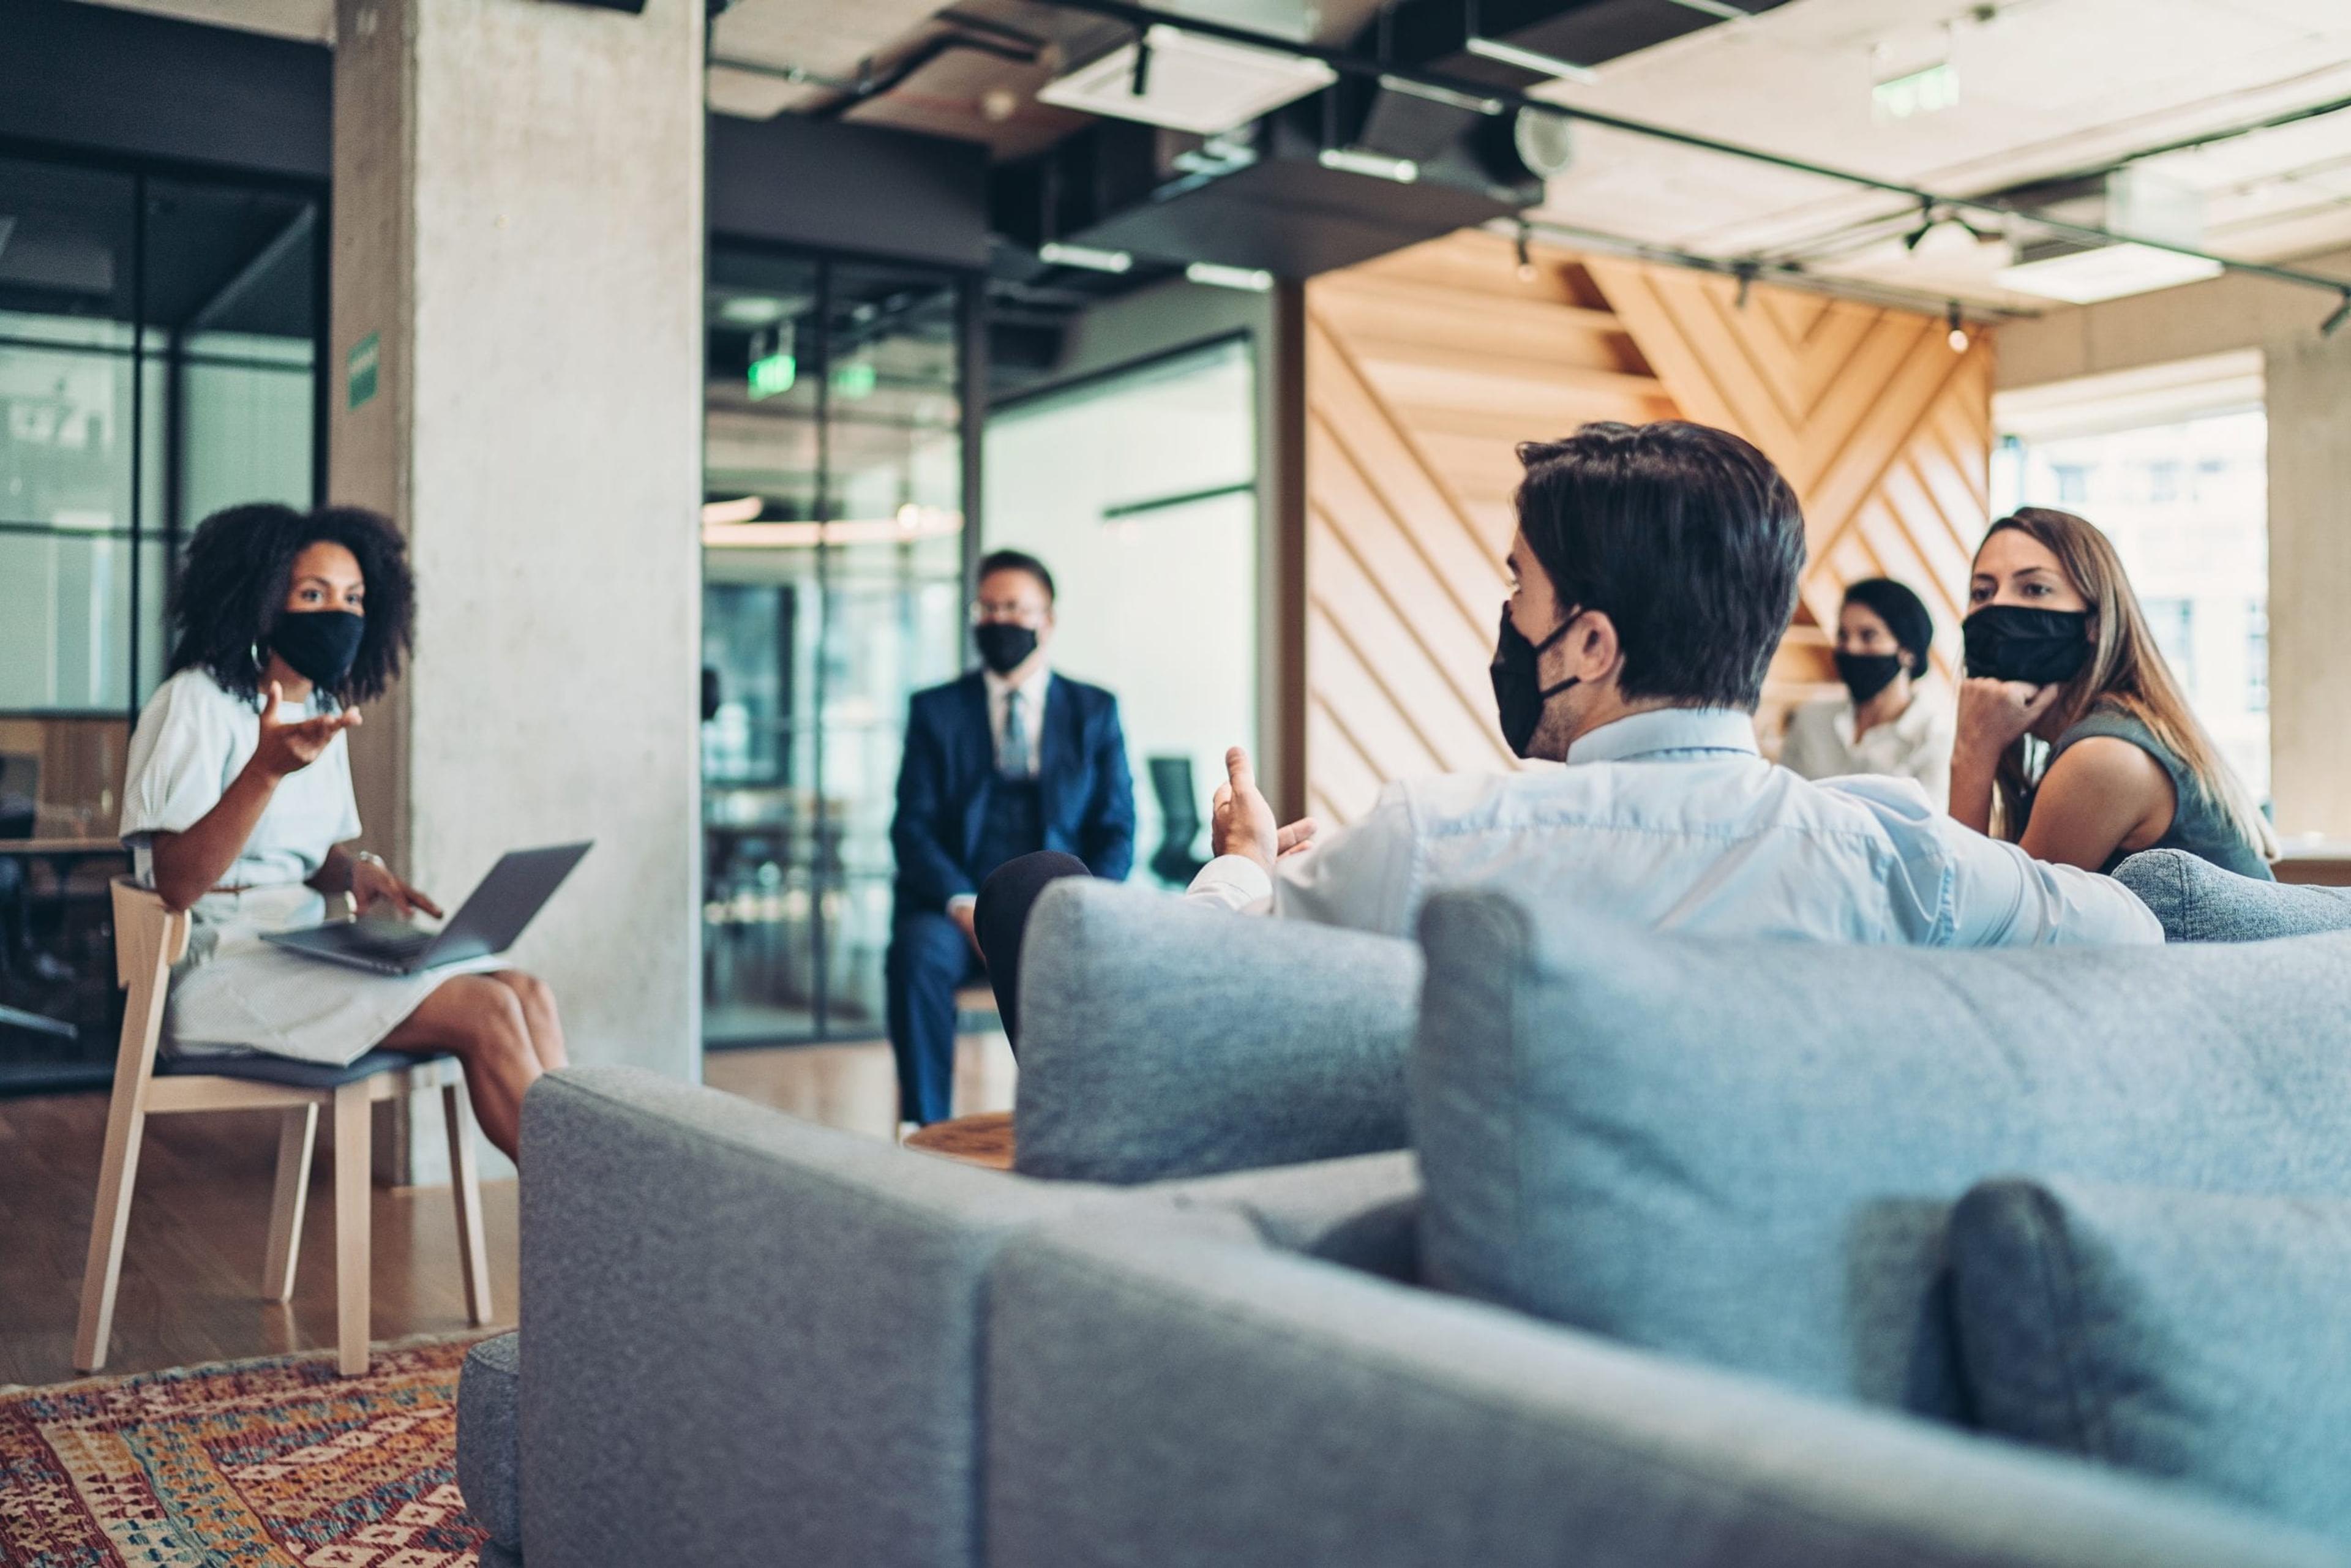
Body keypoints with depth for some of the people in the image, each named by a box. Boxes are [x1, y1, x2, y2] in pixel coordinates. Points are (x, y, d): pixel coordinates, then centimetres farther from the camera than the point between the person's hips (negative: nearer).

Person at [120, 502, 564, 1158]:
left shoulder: (323, 710, 15)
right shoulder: (197, 704, -9)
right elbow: (177, 885, -19)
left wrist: (355, 873, -2)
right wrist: (268, 768, -31)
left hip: (302, 950, 8)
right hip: (221, 974, -8)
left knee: (530, 996, -14)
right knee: (487, 1014, -24)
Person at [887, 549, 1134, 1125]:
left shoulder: (1095, 711, 12)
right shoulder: (934, 710, 12)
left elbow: (1116, 831, 7)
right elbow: (912, 828, 2)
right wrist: (963, 905, -16)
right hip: (954, 903, 0)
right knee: (918, 954, -33)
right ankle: (927, 1135, -26)